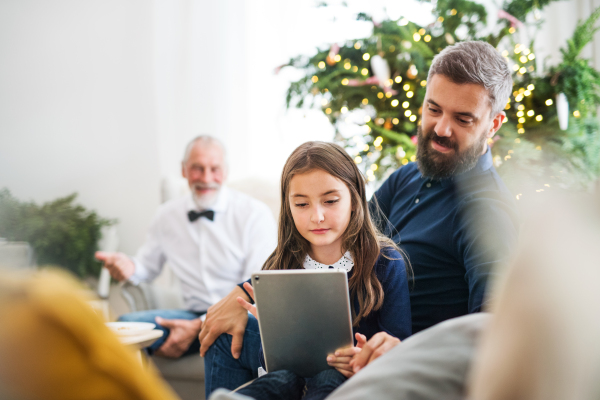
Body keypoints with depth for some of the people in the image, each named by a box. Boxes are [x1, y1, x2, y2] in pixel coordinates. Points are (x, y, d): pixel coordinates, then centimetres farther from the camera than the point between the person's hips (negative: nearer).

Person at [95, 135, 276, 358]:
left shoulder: (255, 214, -4)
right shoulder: (167, 216, 12)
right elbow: (148, 266, 24)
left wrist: (199, 326, -19)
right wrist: (129, 268, -4)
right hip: (194, 313, 4)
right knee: (125, 323, -21)